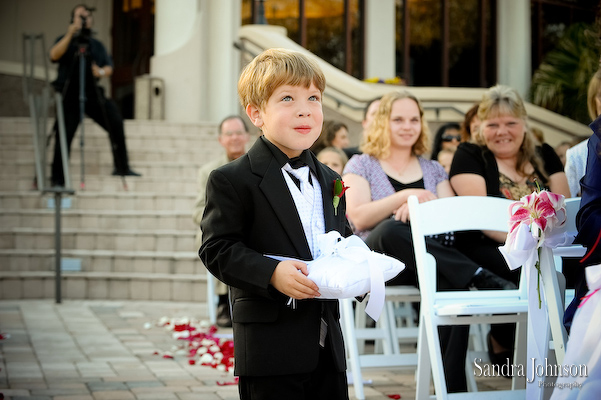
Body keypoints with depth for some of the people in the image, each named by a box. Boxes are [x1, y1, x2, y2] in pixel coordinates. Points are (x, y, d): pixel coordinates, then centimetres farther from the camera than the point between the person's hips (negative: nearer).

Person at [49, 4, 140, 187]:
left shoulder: (97, 45, 16)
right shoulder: (65, 41, 6)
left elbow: (109, 67, 5)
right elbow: (54, 55, -15)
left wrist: (102, 72, -19)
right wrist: (70, 34, -22)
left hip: (93, 95, 3)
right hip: (70, 97, -3)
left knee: (116, 122, -12)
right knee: (64, 137, -7)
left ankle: (121, 166, -1)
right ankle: (57, 180, 1)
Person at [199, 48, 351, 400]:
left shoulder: (329, 182, 15)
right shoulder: (232, 181, -7)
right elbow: (218, 249, -12)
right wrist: (272, 273, -25)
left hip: (327, 341, 7)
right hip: (270, 344, -6)